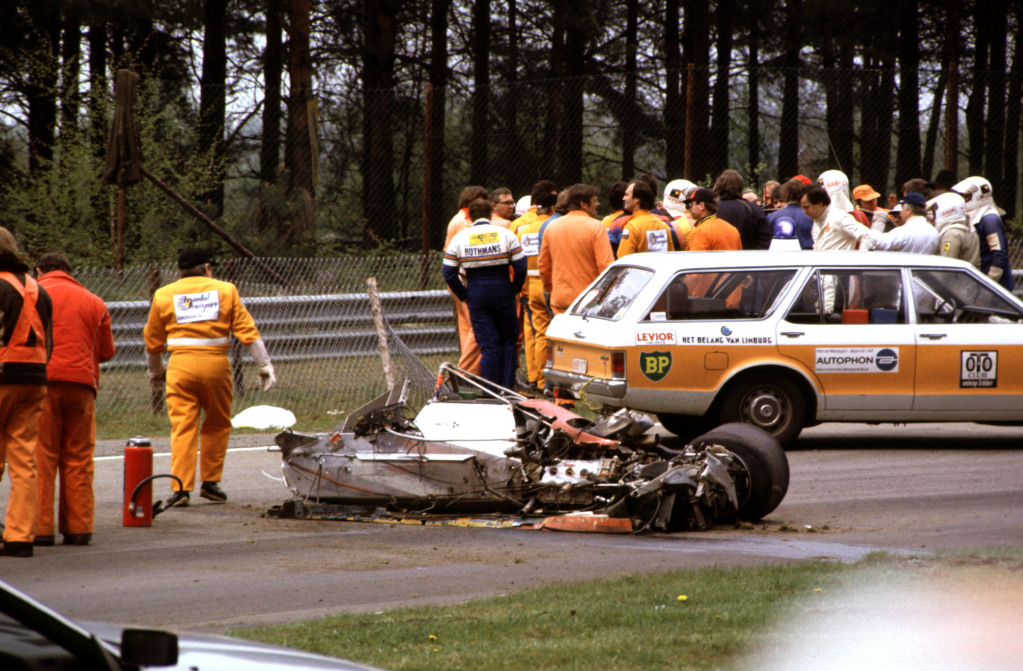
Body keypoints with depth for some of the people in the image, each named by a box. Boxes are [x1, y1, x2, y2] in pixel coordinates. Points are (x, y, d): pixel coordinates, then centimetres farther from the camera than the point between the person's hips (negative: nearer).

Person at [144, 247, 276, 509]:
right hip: (216, 363, 0)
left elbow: (153, 340, 17)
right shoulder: (225, 291, 9)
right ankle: (210, 482, 17)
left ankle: (180, 488, -11)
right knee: (217, 425, 17)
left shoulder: (164, 295, 11)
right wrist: (265, 365, 5)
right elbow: (247, 331, 3)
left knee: (183, 428, -2)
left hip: (181, 364, 0)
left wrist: (155, 372, 32)